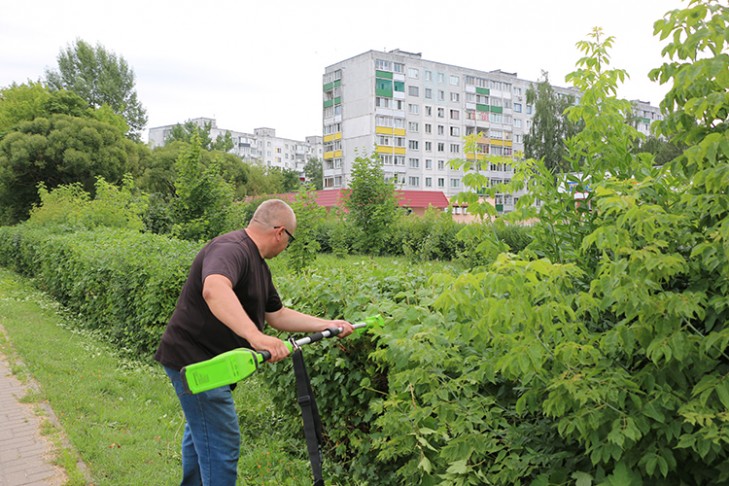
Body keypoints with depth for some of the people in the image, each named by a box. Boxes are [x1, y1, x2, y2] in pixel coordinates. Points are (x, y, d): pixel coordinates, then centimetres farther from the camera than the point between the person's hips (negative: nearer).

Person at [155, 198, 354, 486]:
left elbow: (277, 315, 15)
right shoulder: (231, 249, -23)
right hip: (195, 360, -11)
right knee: (222, 442, -6)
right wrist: (256, 337, -53)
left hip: (199, 361, 11)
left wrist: (327, 325, 10)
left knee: (201, 431, 27)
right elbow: (214, 290, -45)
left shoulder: (258, 264, 10)